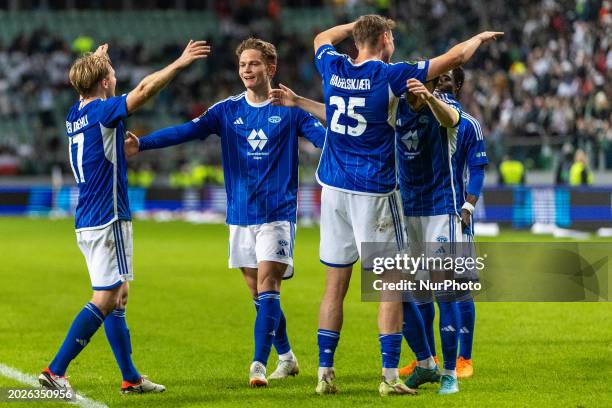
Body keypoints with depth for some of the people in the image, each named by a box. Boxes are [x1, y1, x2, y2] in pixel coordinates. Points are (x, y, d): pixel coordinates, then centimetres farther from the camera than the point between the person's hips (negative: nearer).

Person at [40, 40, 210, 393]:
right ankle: (56, 371, -13)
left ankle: (131, 377, 15)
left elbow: (88, 89, 35)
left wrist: (96, 61, 51)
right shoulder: (103, 112, -12)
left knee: (116, 299, 12)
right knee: (106, 300, -9)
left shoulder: (75, 115, 12)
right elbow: (144, 89, -24)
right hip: (108, 221, -9)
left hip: (87, 223, 9)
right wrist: (179, 63, -20)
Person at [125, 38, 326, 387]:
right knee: (259, 293, 9)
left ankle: (259, 364, -18)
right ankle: (286, 357, 25)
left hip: (277, 214, -4)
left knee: (267, 286, -15)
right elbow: (187, 131, -4)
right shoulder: (227, 111, 6)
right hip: (240, 215, 4)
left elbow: (323, 136, -12)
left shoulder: (289, 110, -1)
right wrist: (142, 144, -16)